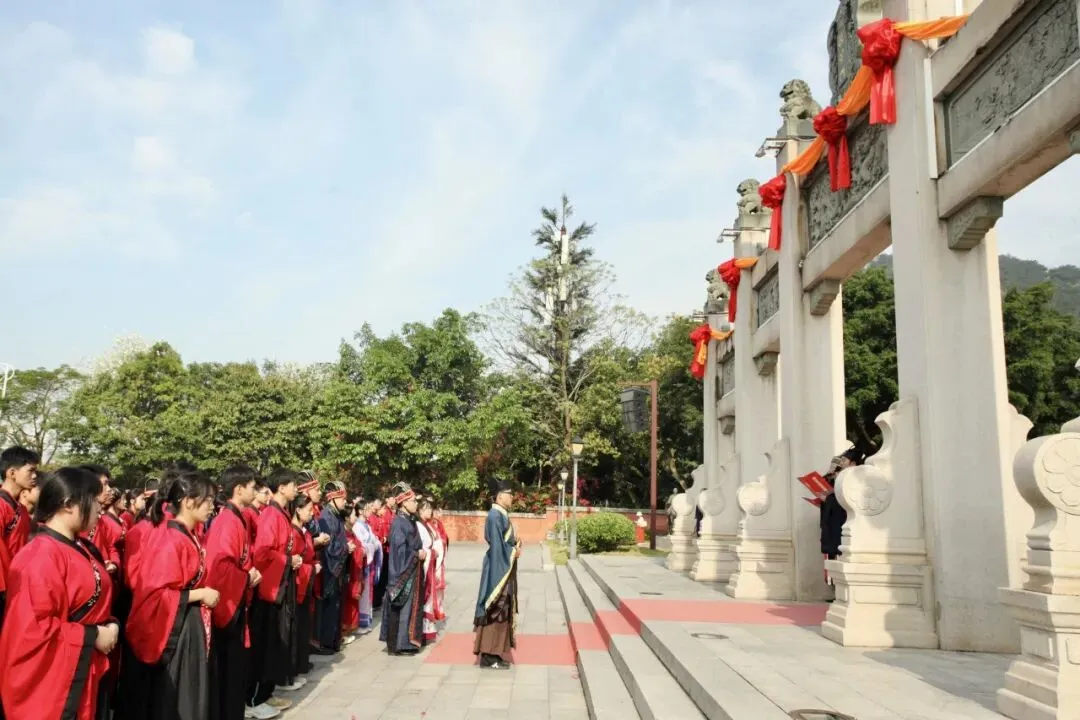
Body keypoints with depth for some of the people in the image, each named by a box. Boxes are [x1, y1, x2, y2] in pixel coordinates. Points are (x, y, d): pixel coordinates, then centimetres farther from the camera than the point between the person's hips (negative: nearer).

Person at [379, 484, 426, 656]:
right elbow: (399, 549, -19)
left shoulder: (410, 520, 12)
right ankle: (397, 645, 3)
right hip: (403, 571, -9)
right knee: (401, 608, -4)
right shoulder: (399, 522, -15)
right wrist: (417, 554, -12)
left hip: (412, 571, 9)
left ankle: (407, 641, 19)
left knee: (411, 606, 12)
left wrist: (421, 552, 2)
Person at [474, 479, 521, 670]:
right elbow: (496, 545, -20)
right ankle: (489, 657, 1)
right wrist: (514, 551, -12)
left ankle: (495, 653, 18)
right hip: (498, 569, -10)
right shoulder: (495, 515, -17)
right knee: (495, 612, -5)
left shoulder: (502, 515, 14)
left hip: (504, 568, 10)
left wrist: (515, 547, 4)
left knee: (502, 611, 12)